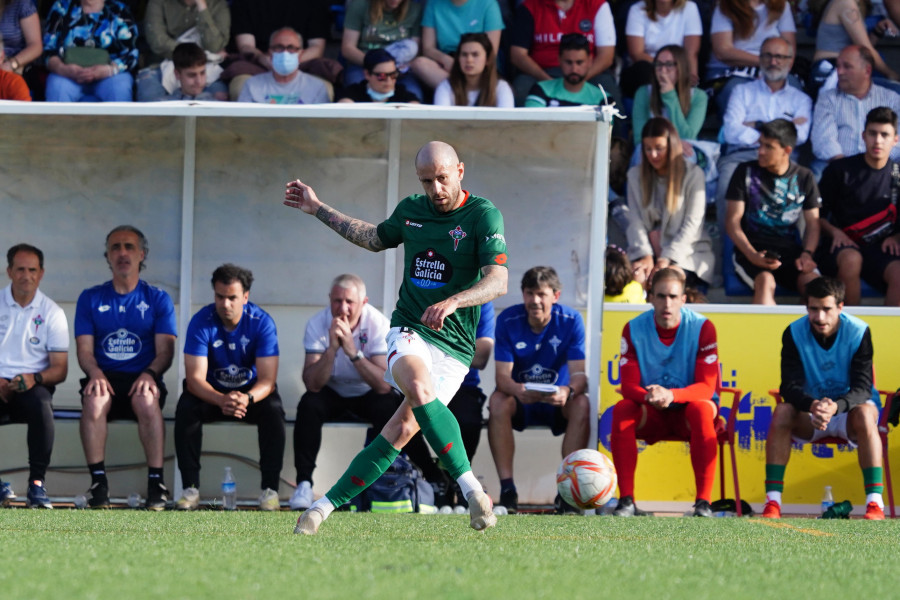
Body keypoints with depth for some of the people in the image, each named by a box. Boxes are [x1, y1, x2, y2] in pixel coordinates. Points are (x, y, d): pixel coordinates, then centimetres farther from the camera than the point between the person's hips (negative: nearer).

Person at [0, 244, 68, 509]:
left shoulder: (52, 313, 8)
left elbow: (60, 369, 4)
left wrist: (35, 379, -17)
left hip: (32, 387, 0)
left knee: (41, 402, -36)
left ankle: (37, 484, -30)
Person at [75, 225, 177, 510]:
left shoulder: (157, 299, 12)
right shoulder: (91, 299, 14)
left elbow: (165, 350, 3)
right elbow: (84, 349, 6)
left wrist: (149, 374, -19)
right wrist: (95, 373, -17)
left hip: (142, 377, -1)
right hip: (105, 377, 1)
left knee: (146, 399, -37)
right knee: (94, 399, -35)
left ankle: (156, 481, -33)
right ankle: (98, 481, -30)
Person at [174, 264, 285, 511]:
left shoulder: (261, 322, -17)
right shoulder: (201, 322, -17)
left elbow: (267, 380, -22)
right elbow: (195, 378, -23)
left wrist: (248, 398, -46)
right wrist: (221, 400, -44)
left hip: (252, 391, 0)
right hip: (212, 392, 0)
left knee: (273, 410, -31)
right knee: (186, 407, -31)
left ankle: (269, 489, -24)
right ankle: (190, 488, -24)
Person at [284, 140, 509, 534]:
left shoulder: (483, 216, -7)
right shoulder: (410, 210, 9)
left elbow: (498, 281, -18)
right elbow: (374, 239, 32)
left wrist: (453, 301, -36)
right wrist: (317, 209, 33)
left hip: (454, 345, -2)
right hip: (409, 329, 2)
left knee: (403, 430, -14)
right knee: (419, 389, -30)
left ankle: (327, 505, -6)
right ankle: (471, 488, -31)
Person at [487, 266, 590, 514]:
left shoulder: (571, 320, -12)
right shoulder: (508, 321, -12)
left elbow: (579, 373, -18)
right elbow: (502, 376, -17)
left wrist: (568, 391, -43)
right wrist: (517, 389, -42)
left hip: (557, 401, 0)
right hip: (521, 400, 0)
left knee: (581, 404, -31)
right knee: (498, 401, -32)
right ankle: (507, 489, -30)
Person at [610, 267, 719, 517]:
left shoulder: (702, 327, -12)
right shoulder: (634, 329, -6)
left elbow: (706, 387, -18)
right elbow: (628, 386, -11)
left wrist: (671, 395, -38)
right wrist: (649, 396, -36)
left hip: (687, 413, -2)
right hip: (651, 415, 2)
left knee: (702, 408, -36)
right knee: (621, 410, -29)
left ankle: (703, 501, -36)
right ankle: (626, 500, -30)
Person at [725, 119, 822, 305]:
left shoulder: (804, 177, 12)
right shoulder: (746, 172, 6)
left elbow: (813, 223, 14)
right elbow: (732, 221, 3)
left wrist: (807, 254, -8)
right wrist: (752, 255, -14)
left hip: (791, 251, 2)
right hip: (753, 250, -2)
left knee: (814, 282, -31)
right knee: (765, 281, -37)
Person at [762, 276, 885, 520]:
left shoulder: (859, 332, -16)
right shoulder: (794, 333, -12)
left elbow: (862, 389, -22)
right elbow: (790, 387, -19)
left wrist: (836, 407, -44)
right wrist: (813, 405, -42)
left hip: (847, 410, -2)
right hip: (808, 414, 2)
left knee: (864, 413, -36)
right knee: (782, 411, -29)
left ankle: (875, 503, -39)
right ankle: (772, 503, -30)